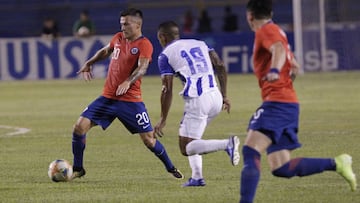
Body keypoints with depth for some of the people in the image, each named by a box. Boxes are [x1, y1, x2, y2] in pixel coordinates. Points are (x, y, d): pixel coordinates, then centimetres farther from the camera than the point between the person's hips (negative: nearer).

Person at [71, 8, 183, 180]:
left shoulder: (144, 45, -10)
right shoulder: (118, 38, 9)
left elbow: (142, 68, -26)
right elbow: (105, 51, 30)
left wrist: (128, 82, -42)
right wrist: (89, 63, 24)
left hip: (130, 100, -5)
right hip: (107, 97, 5)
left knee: (148, 139, -2)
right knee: (80, 126, -8)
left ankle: (171, 168, 21)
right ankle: (78, 169, 5)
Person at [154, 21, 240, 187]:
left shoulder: (165, 55, 5)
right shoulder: (199, 43, 22)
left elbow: (167, 90, -1)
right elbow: (220, 67, 11)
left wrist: (163, 119, 4)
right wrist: (224, 95, 14)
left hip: (197, 100, -7)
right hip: (216, 97, 7)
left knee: (186, 148, -4)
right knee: (189, 137, 25)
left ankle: (227, 144, -24)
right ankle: (197, 177, 13)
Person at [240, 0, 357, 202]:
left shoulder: (266, 30, -4)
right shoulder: (277, 32, 25)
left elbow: (279, 49, -27)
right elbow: (294, 67, 34)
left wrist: (274, 71, -45)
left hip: (277, 102, -10)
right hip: (288, 103, 10)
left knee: (250, 151, -22)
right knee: (282, 168, 3)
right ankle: (336, 163, 3)